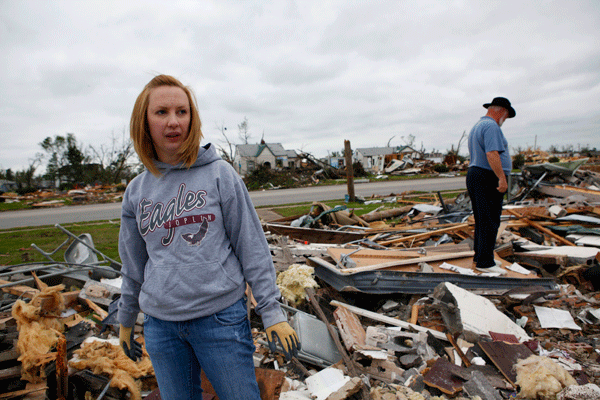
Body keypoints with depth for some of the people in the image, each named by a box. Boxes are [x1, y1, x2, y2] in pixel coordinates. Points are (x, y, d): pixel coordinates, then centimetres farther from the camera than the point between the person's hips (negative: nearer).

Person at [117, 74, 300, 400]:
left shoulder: (220, 174, -6)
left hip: (221, 319, -3)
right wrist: (125, 321, 22)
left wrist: (272, 312, -8)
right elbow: (134, 266, 15)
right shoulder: (136, 192, 5)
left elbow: (252, 248, -6)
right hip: (160, 327, 4)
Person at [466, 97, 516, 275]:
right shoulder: (491, 126, -12)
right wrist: (502, 177, -25)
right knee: (490, 221, -7)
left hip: (474, 174, 10)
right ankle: (484, 262, -3)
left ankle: (480, 256, 21)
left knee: (481, 220, 14)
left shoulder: (476, 127, 20)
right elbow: (492, 154, -25)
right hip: (488, 178, -10)